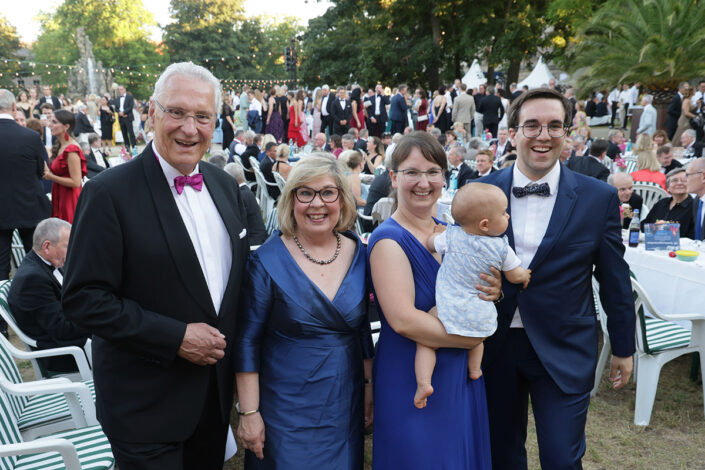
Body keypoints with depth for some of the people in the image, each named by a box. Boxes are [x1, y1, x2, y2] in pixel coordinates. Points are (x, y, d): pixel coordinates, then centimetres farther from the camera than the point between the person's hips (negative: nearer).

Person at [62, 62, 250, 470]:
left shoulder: (225, 186, 3)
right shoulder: (110, 192, -16)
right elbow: (83, 298, -18)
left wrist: (231, 345, 3)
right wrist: (176, 338, -21)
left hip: (216, 387, 6)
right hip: (145, 403, -6)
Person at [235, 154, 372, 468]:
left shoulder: (358, 254, -2)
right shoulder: (267, 260, -14)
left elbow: (363, 328, 8)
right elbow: (247, 341, -10)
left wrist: (369, 384, 8)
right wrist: (248, 413, -10)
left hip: (346, 406, 4)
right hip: (286, 408, -3)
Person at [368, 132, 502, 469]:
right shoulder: (389, 239, -16)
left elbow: (469, 296, 13)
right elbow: (403, 319, -25)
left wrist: (492, 292, -9)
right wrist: (472, 338, -16)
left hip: (461, 377, 7)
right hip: (412, 383, -7)